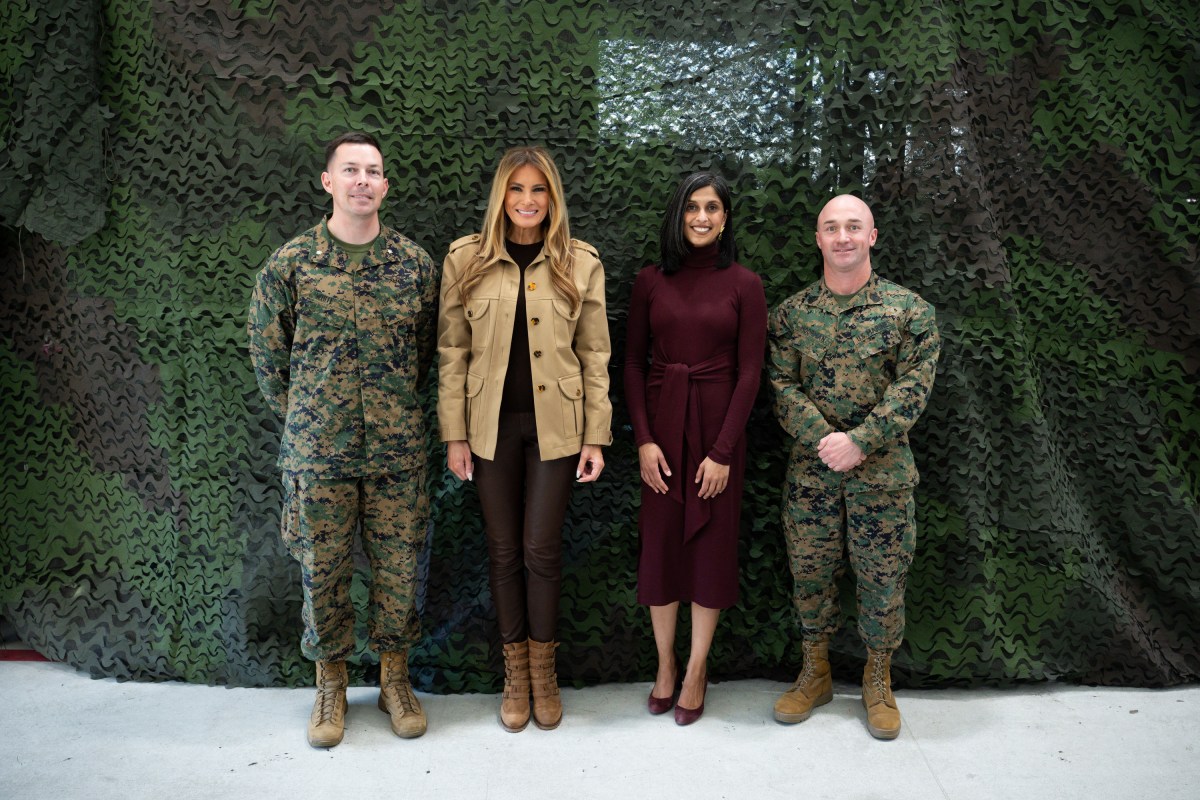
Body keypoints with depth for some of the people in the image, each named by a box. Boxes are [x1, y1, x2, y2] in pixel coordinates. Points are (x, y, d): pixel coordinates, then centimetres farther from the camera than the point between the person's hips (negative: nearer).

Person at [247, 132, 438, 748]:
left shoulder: (415, 264, 2)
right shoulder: (290, 263, -2)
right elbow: (266, 350, 7)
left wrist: (397, 411, 9)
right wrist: (303, 418, 7)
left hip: (397, 450, 1)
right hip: (317, 452, -1)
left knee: (398, 567, 9)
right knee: (322, 570, 10)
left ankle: (393, 675, 29)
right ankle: (330, 683, 29)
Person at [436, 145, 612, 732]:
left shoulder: (581, 263, 1)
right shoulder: (465, 260, 1)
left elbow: (595, 355, 2)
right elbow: (451, 352, 2)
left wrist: (596, 436, -1)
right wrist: (454, 434, -1)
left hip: (554, 425, -1)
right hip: (491, 425, 1)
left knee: (541, 548, 2)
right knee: (503, 549, 9)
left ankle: (543, 671, 23)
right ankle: (515, 673, 26)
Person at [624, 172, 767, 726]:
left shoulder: (744, 285, -2)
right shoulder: (650, 281, 3)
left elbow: (749, 372, -5)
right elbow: (633, 363, 3)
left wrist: (722, 451, -10)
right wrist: (643, 439, -7)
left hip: (717, 425, -1)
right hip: (660, 425, 2)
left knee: (710, 543, 6)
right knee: (659, 541, 7)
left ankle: (696, 671, 20)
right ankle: (665, 664, 23)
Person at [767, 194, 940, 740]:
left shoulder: (908, 310, -1)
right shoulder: (791, 313, 4)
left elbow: (913, 387, -9)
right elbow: (783, 385, -1)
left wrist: (859, 441, -19)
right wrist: (822, 438, -16)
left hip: (883, 473, -1)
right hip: (810, 471, 2)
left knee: (883, 579, 7)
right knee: (811, 573, 11)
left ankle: (878, 681, 28)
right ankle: (814, 674, 29)